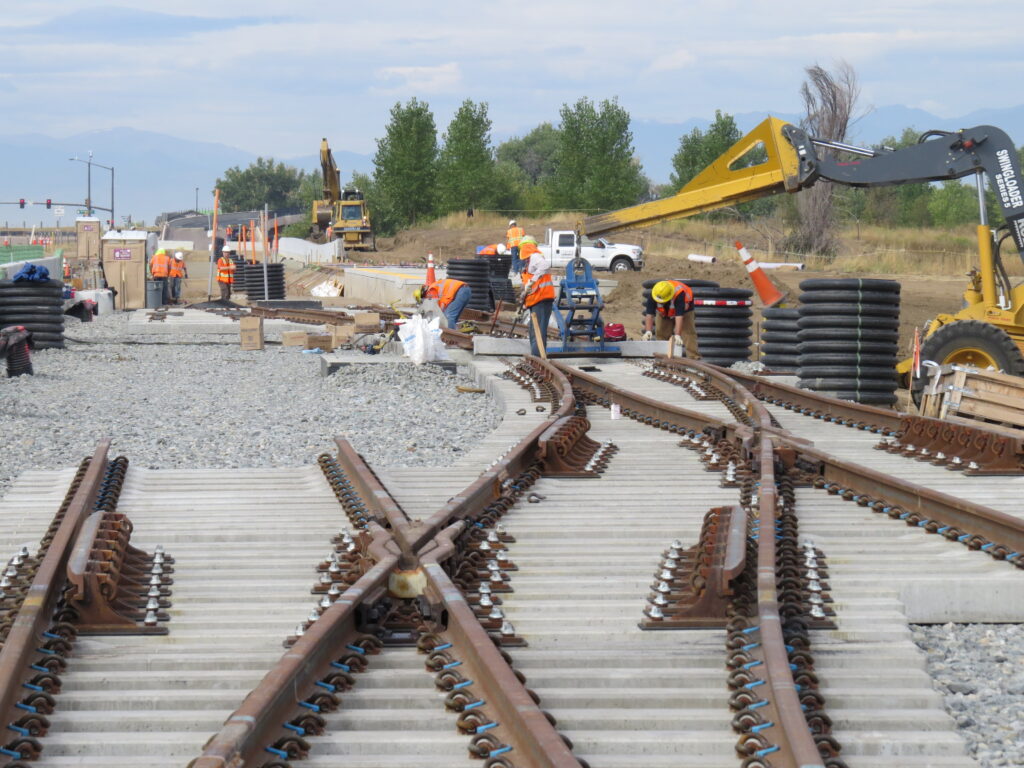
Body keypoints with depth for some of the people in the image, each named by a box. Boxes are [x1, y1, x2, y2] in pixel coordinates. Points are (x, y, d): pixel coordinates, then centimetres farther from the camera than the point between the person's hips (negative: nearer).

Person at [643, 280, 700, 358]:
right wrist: (648, 331, -46)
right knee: (661, 334, -4)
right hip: (664, 313, 3)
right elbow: (649, 314, -34)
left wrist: (677, 335, -54)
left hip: (683, 309, -3)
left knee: (688, 333, -16)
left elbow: (679, 316, -49)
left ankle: (694, 357, -21)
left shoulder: (679, 295, -45)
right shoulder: (653, 296, -35)